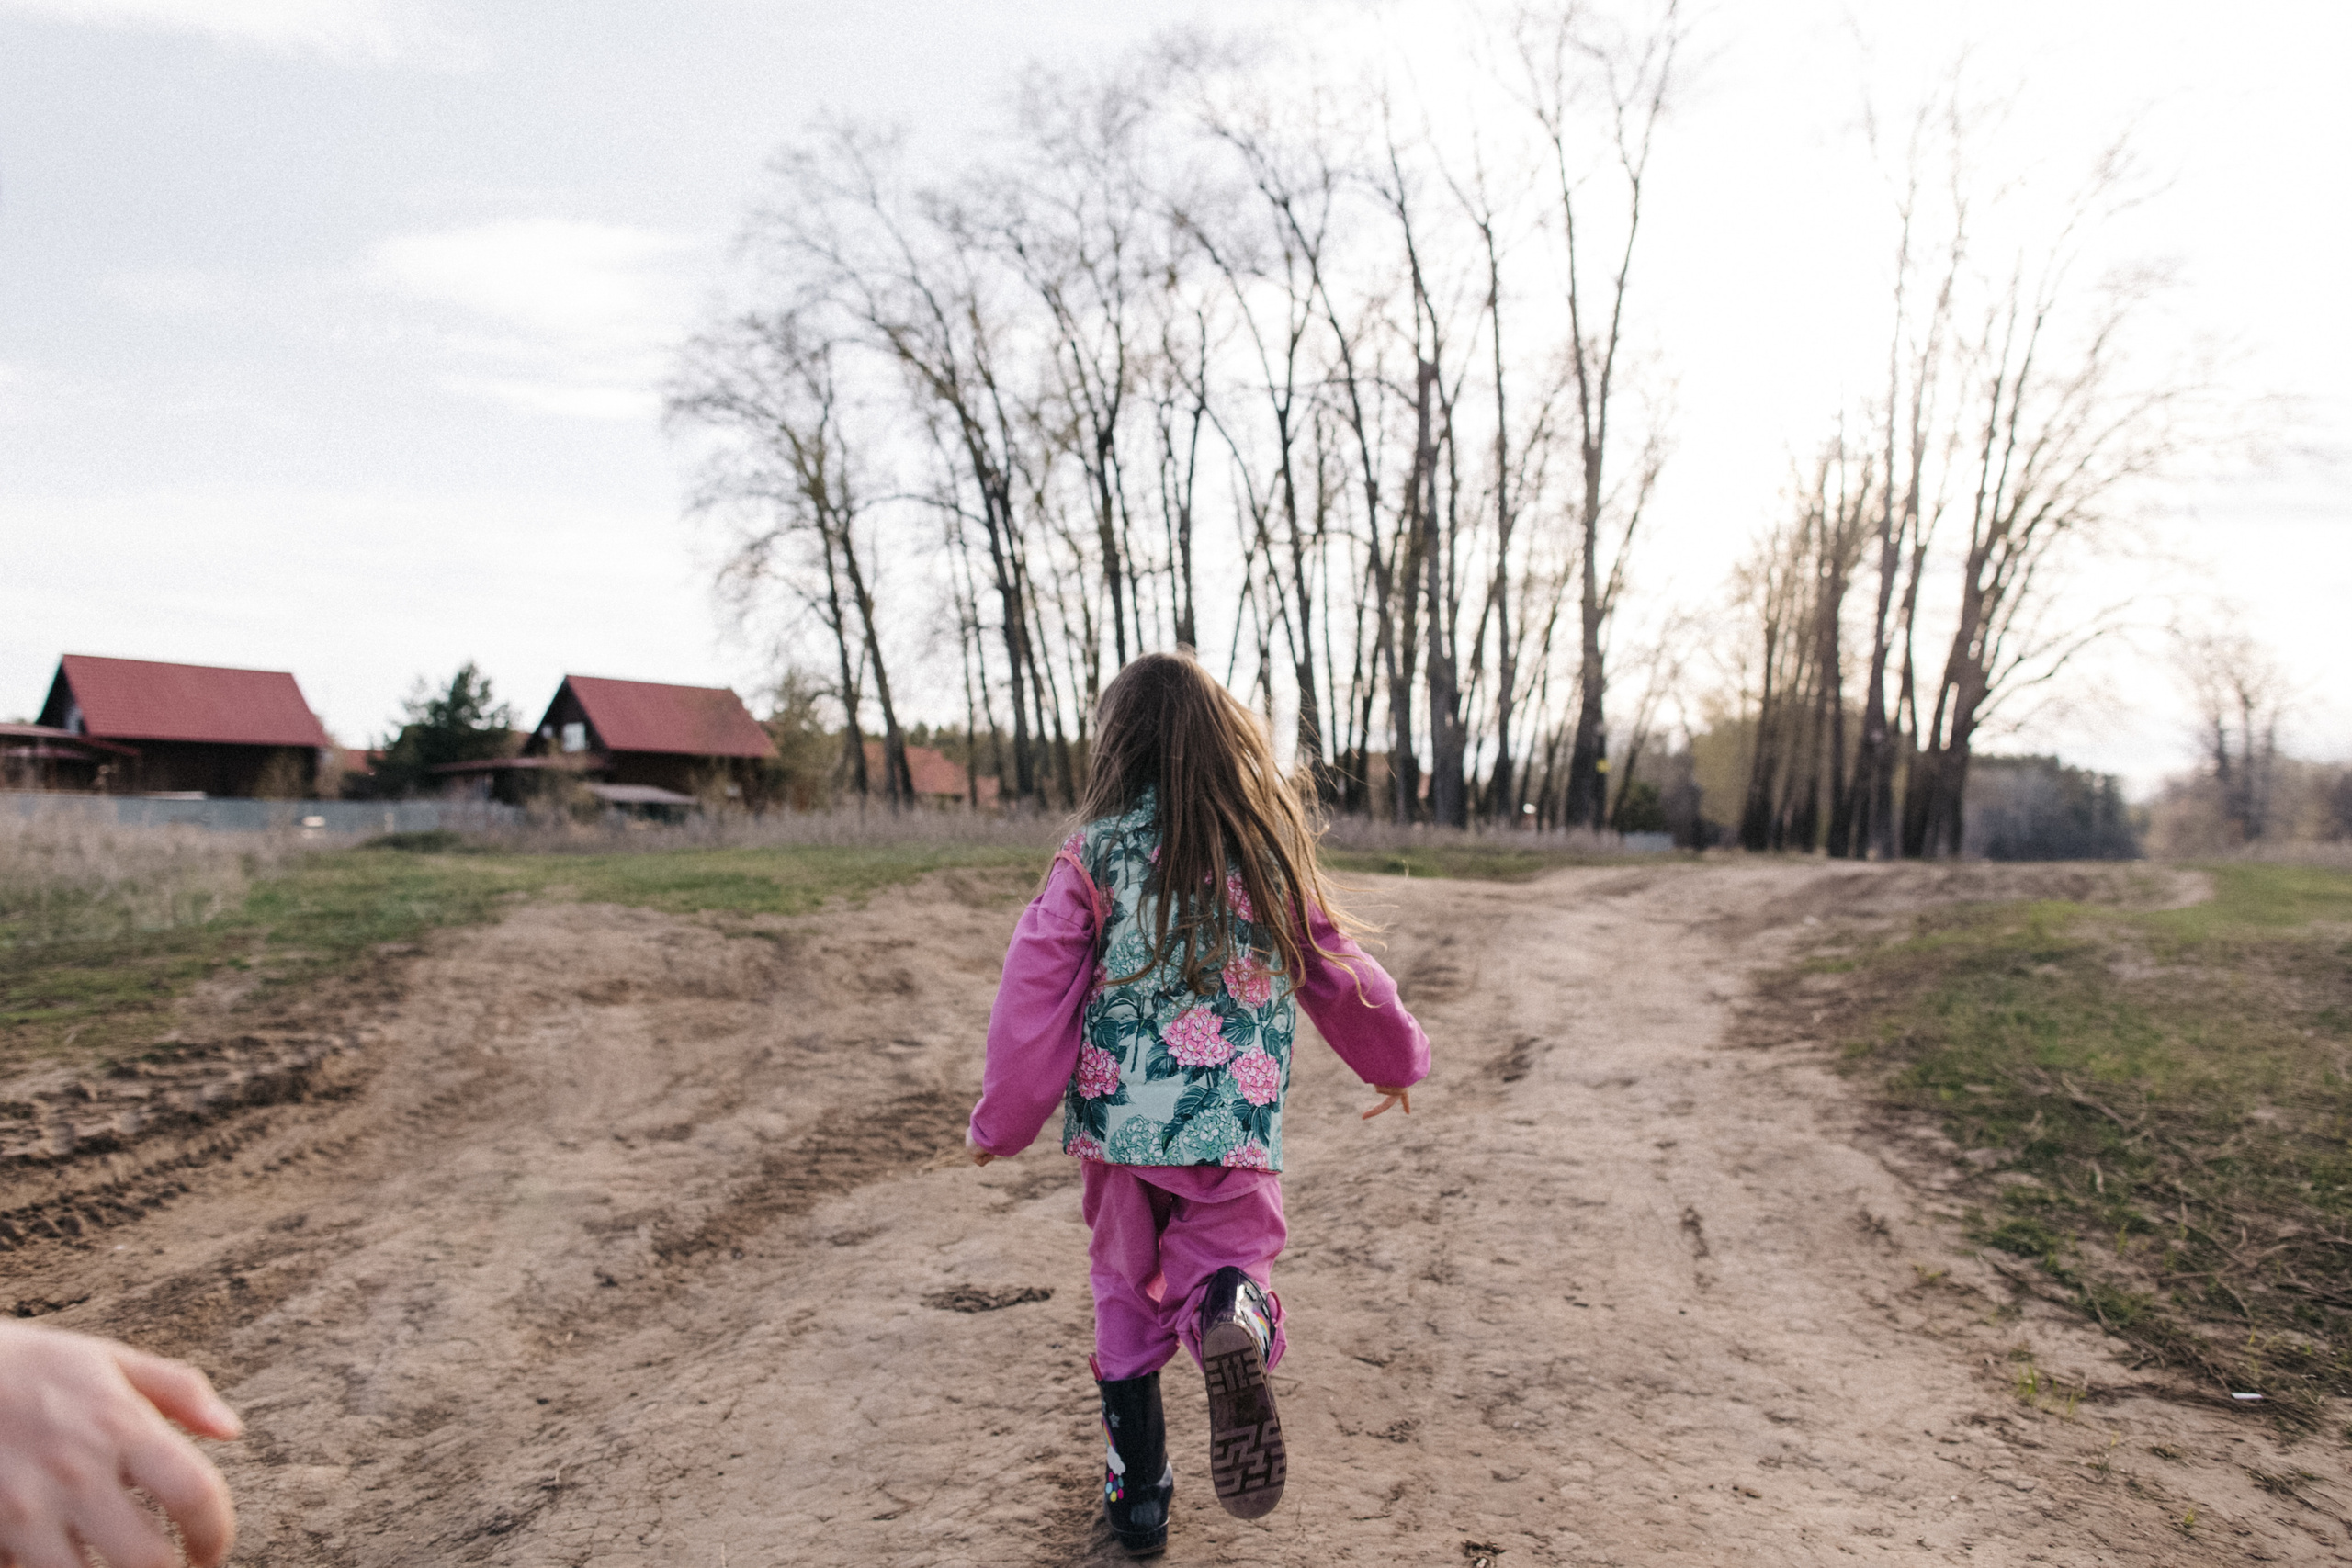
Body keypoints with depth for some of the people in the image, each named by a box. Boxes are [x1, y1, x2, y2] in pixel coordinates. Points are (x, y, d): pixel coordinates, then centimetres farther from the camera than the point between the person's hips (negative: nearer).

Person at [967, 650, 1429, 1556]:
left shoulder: (1096, 851, -4)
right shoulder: (1271, 847, 4)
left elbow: (1038, 991, -4)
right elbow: (1335, 969, 13)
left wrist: (1001, 1124, 7)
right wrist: (1397, 1060, 30)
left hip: (1121, 1112, 0)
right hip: (1238, 1119, 1)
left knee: (1126, 1293, 18)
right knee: (1231, 1246, 16)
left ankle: (1137, 1494, 24)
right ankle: (1235, 1315, -20)